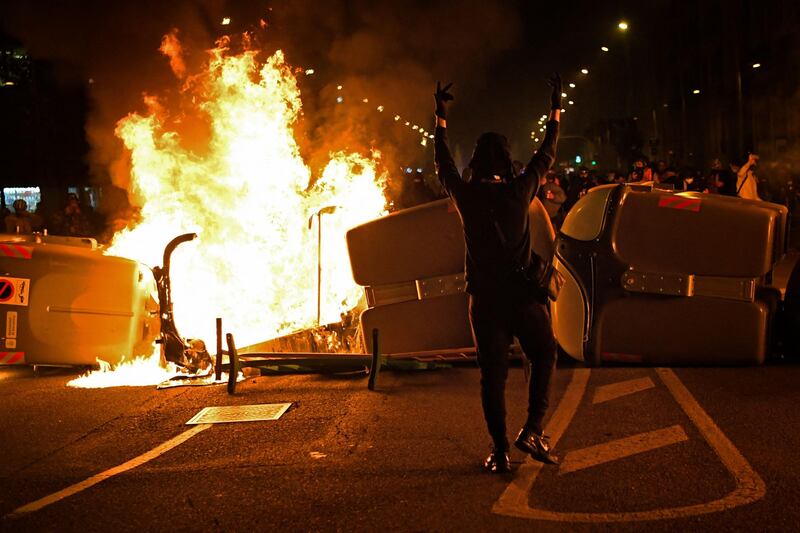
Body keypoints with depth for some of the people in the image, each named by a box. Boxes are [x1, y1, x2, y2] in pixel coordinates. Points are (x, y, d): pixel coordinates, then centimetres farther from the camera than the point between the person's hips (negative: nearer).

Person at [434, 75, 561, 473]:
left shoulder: (465, 195, -1)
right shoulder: (520, 190, -4)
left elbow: (442, 163, 16)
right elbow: (546, 155, 11)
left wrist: (440, 118, 29)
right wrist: (555, 109, 23)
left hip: (484, 298, 1)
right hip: (521, 294, -1)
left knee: (492, 374, 7)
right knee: (544, 355, 19)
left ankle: (500, 451, 7)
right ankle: (532, 429, 6)